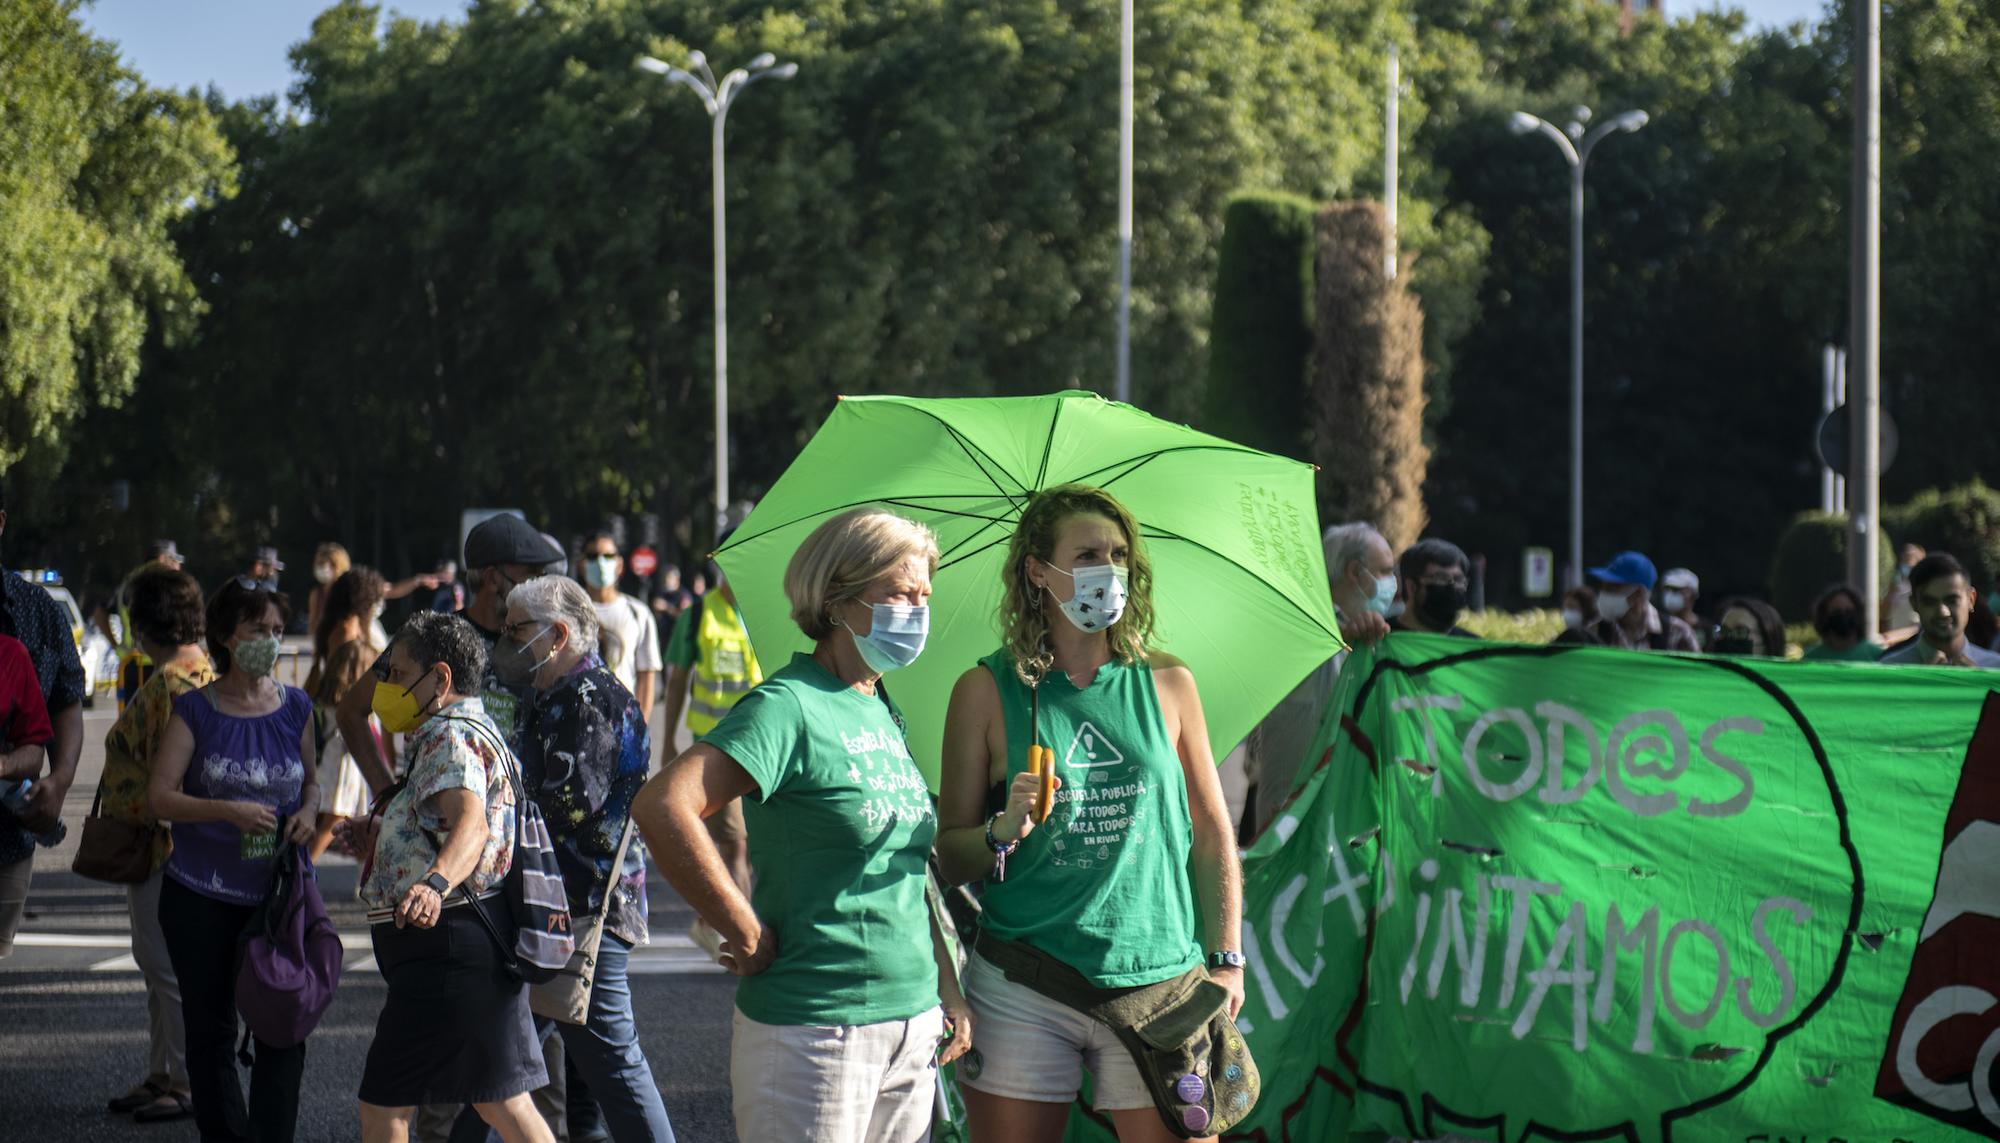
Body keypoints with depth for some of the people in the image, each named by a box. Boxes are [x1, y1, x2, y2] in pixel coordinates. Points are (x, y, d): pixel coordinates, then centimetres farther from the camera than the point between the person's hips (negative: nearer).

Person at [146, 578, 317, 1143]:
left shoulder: (295, 707, 5)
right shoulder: (196, 710, -3)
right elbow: (159, 796, -9)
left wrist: (307, 812, -4)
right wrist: (228, 811, -22)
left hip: (278, 894, 2)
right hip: (202, 899, -1)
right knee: (210, 1032, 7)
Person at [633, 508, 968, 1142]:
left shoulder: (885, 713, 14)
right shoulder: (791, 707, -11)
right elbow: (660, 806, -25)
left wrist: (949, 991, 15)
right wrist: (748, 934, -19)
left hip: (910, 1027, 8)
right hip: (812, 1034, -8)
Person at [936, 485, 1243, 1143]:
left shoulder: (1166, 683, 8)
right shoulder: (987, 692, 2)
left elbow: (1212, 834, 12)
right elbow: (950, 859, 3)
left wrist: (1226, 959, 6)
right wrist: (1002, 832, -17)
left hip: (1158, 983, 1)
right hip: (1021, 995, -1)